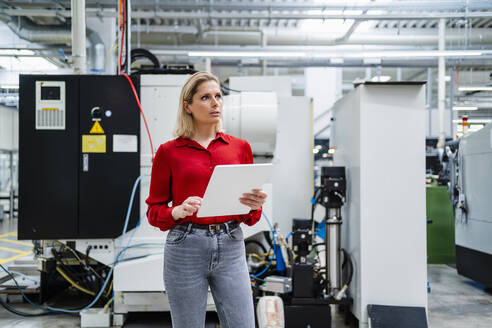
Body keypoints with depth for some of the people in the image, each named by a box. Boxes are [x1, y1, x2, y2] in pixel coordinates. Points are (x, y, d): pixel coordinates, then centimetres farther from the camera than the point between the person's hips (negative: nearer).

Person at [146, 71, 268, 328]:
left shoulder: (240, 147, 9)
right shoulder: (169, 152, 1)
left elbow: (250, 218, 13)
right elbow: (154, 211, 4)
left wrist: (254, 206, -10)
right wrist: (179, 211, -17)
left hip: (230, 247, 2)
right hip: (186, 249, -2)